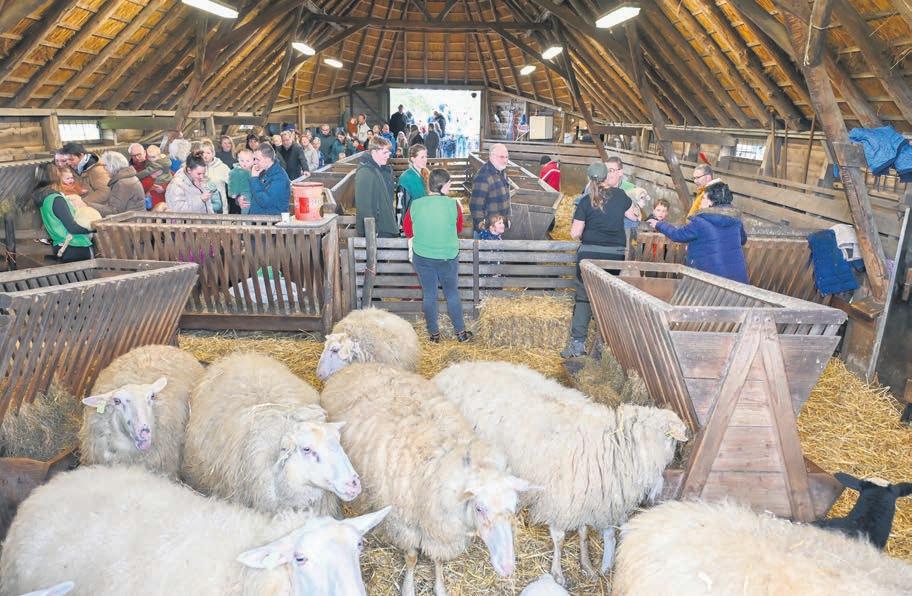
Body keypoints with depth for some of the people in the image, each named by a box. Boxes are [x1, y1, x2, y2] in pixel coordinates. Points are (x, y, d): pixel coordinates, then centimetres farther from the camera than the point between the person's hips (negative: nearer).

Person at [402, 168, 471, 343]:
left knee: (429, 295, 12)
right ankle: (461, 332, 22)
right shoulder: (453, 205, -13)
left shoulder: (415, 205, -9)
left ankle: (434, 334, 21)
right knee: (452, 294, 14)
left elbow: (408, 231, 4)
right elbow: (459, 229, 3)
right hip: (448, 257, -1)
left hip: (422, 257, 1)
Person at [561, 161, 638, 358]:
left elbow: (574, 233, -5)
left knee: (584, 297, 5)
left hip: (589, 254, -1)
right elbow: (634, 216, 19)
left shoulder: (586, 201, -4)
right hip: (615, 255, 1)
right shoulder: (620, 195, 2)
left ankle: (578, 342, 2)